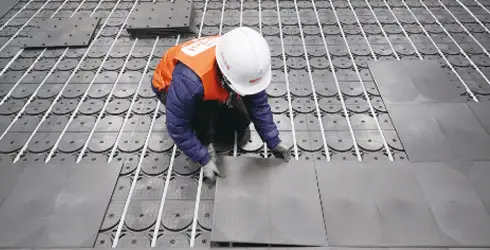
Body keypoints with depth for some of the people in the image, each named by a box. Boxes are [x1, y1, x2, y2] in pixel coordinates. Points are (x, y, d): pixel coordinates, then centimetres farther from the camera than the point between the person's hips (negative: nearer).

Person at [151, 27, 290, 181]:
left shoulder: (245, 64, -29)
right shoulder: (189, 79, -45)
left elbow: (259, 105, -15)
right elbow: (177, 126, -32)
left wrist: (273, 141, -12)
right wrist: (204, 159, -25)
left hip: (211, 84, 4)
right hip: (170, 86, -4)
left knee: (240, 121, -7)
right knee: (207, 111, -31)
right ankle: (205, 141, -2)